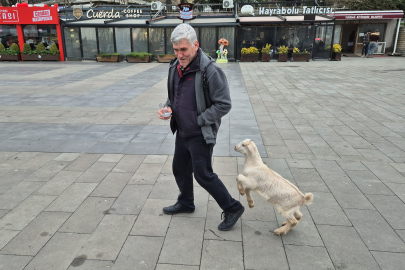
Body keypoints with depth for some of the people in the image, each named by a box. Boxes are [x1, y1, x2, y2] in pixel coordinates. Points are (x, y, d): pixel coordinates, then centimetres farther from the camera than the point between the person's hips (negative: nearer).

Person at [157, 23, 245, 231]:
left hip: (201, 135, -8)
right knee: (180, 169, 21)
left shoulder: (210, 70, -22)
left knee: (203, 175, -2)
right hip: (182, 132, 8)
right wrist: (168, 107, -5)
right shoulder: (175, 67, 2)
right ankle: (185, 203, 45)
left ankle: (232, 209, 18)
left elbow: (224, 105, -19)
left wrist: (198, 121, -19)